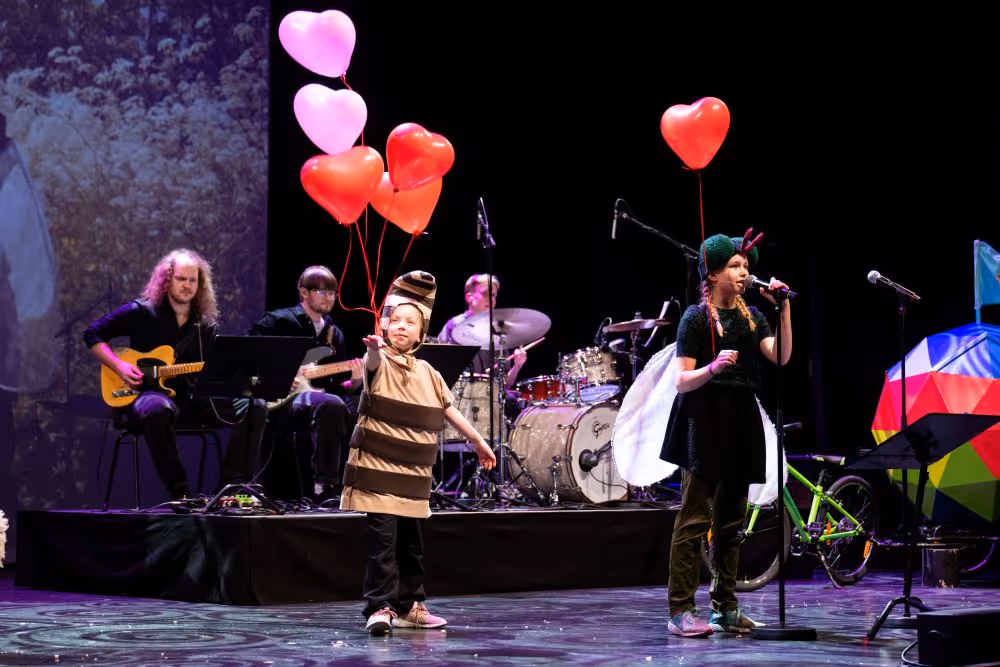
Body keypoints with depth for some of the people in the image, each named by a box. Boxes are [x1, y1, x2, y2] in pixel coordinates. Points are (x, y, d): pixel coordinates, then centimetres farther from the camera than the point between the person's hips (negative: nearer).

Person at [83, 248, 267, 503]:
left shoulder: (206, 324, 12)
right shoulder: (141, 312, 0)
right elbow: (92, 334, 2)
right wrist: (119, 365, -11)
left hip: (191, 399, 5)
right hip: (144, 395, -4)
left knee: (255, 407, -15)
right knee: (158, 409, -44)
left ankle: (234, 485, -18)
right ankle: (180, 492, -33)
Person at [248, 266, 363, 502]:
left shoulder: (335, 335, 20)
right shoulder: (279, 321, 3)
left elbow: (337, 387, 18)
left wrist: (355, 381, -4)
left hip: (320, 398, 7)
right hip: (282, 401, -6)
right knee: (331, 404, -36)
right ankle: (325, 488, -35)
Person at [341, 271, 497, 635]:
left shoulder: (427, 372, 10)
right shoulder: (379, 363, -8)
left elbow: (450, 410, 21)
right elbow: (372, 360, -34)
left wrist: (478, 441, 25)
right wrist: (374, 347, -57)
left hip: (414, 473, 6)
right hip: (378, 470, -6)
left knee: (411, 543, 13)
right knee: (383, 540, -13)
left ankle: (409, 606, 25)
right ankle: (380, 607, -10)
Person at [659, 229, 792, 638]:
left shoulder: (751, 317, 13)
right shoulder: (696, 318, -3)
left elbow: (781, 357, -3)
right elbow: (682, 381, -8)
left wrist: (783, 307, -9)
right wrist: (714, 367, -26)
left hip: (740, 424, 6)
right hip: (703, 423, -6)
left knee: (731, 520, 8)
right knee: (695, 517, -10)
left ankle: (725, 607, 13)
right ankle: (681, 611, -9)